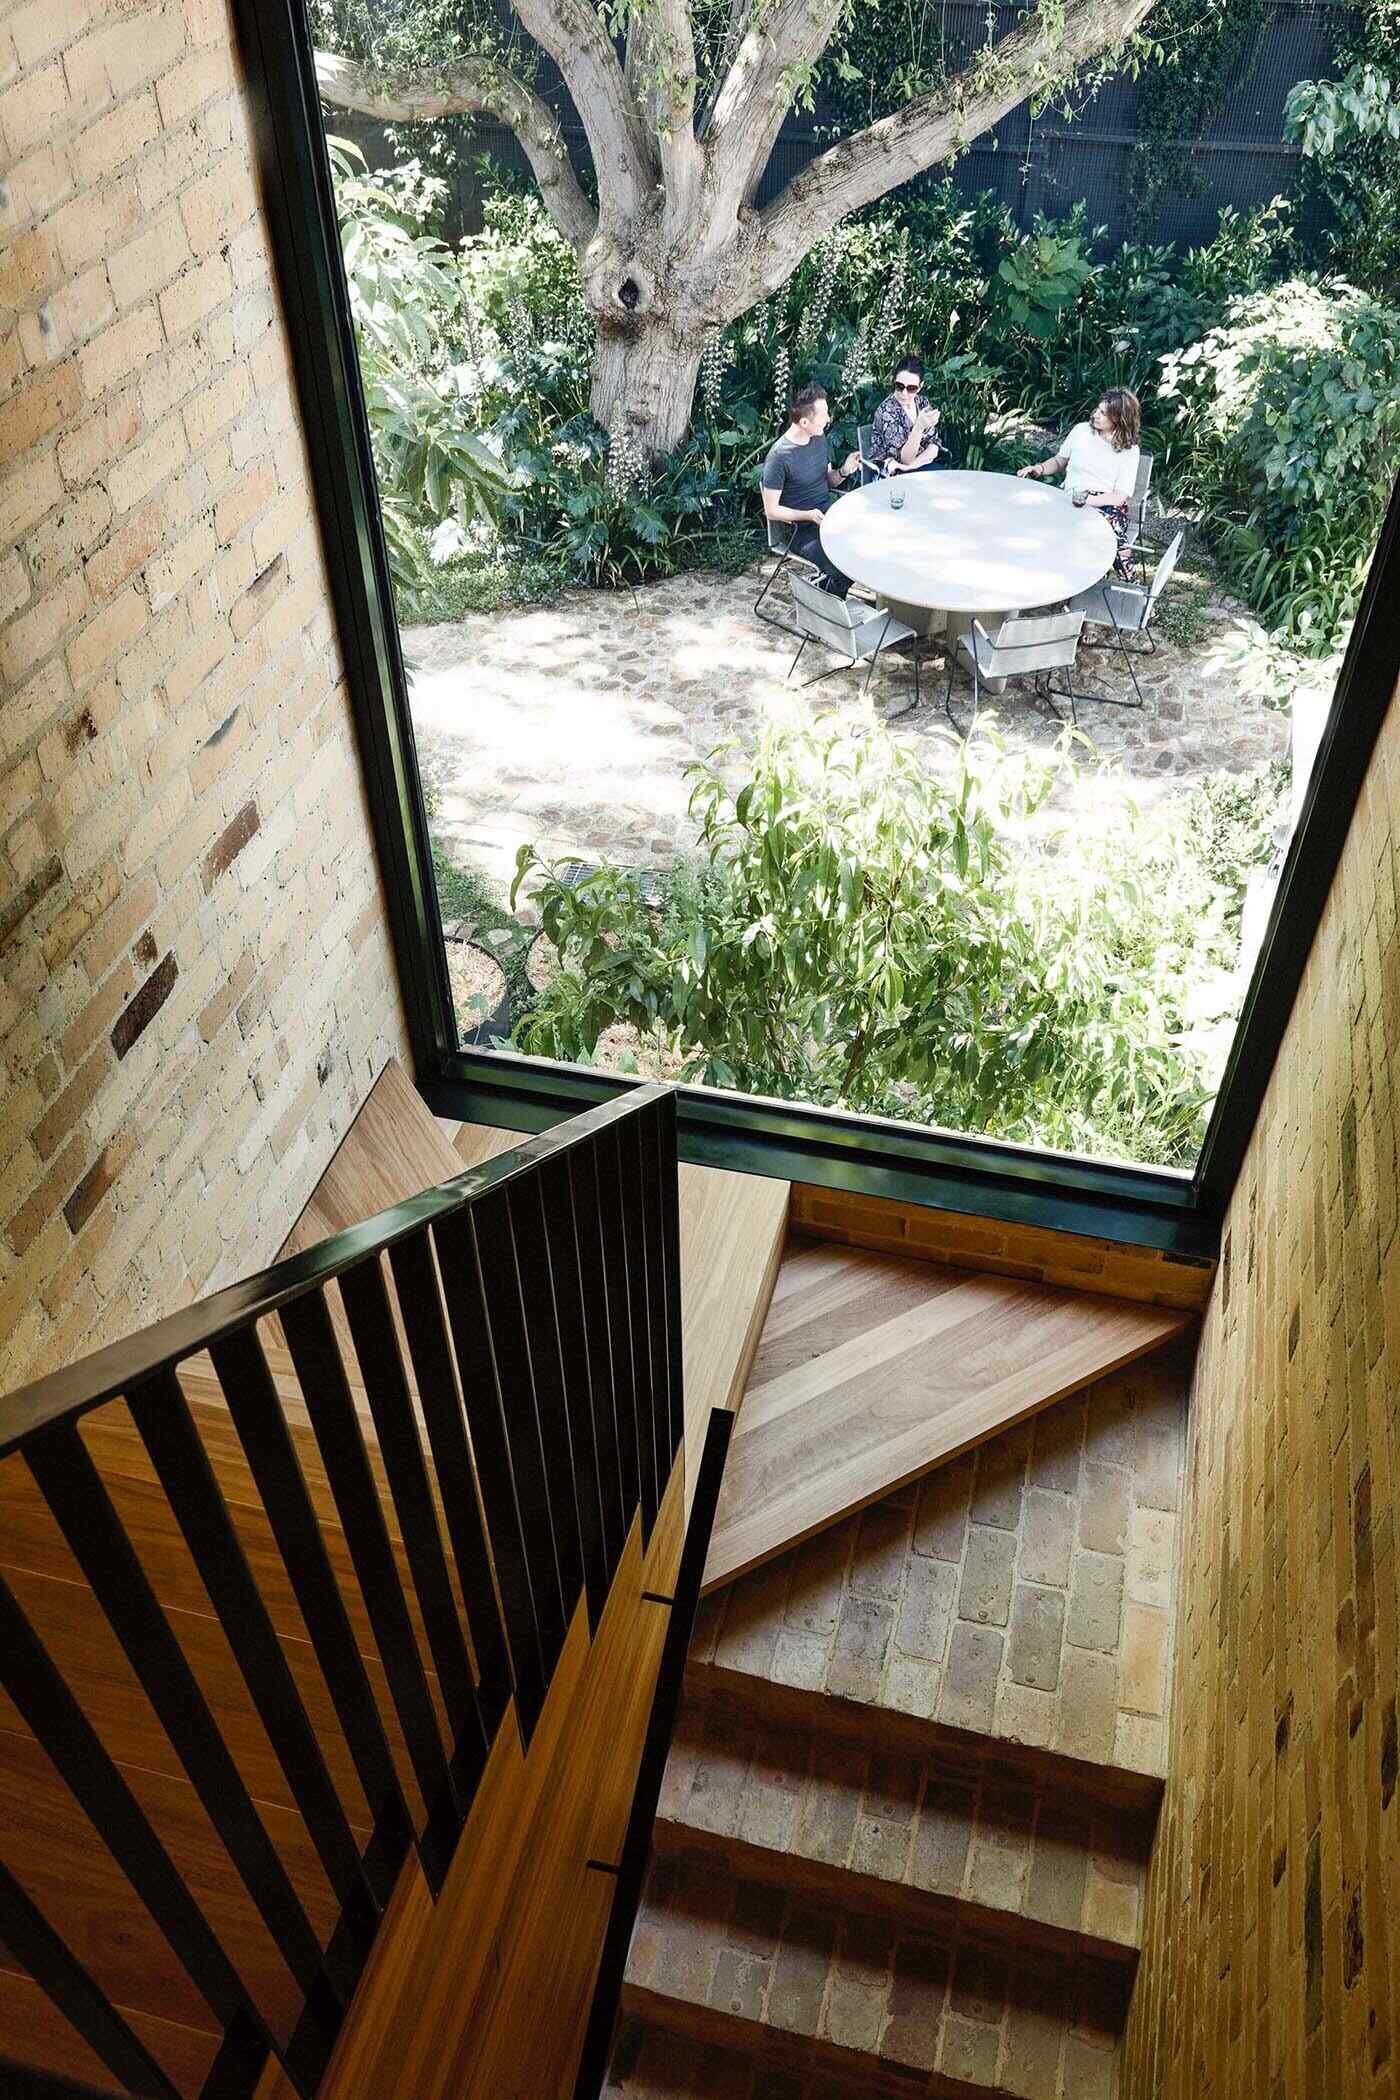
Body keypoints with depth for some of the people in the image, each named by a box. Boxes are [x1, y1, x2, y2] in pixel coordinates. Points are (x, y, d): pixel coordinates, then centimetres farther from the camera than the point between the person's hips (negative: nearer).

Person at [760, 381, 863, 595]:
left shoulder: (819, 439, 6)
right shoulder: (779, 457, -17)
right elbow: (771, 510, -13)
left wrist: (843, 471, -3)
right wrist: (807, 515, -26)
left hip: (828, 513, 8)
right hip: (801, 529, -7)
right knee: (843, 570, -28)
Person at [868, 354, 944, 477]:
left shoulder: (923, 403, 2)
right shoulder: (887, 410, -16)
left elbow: (933, 444, 1)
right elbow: (904, 459, -21)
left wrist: (914, 463, -19)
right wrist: (919, 427, -36)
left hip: (921, 465, 6)